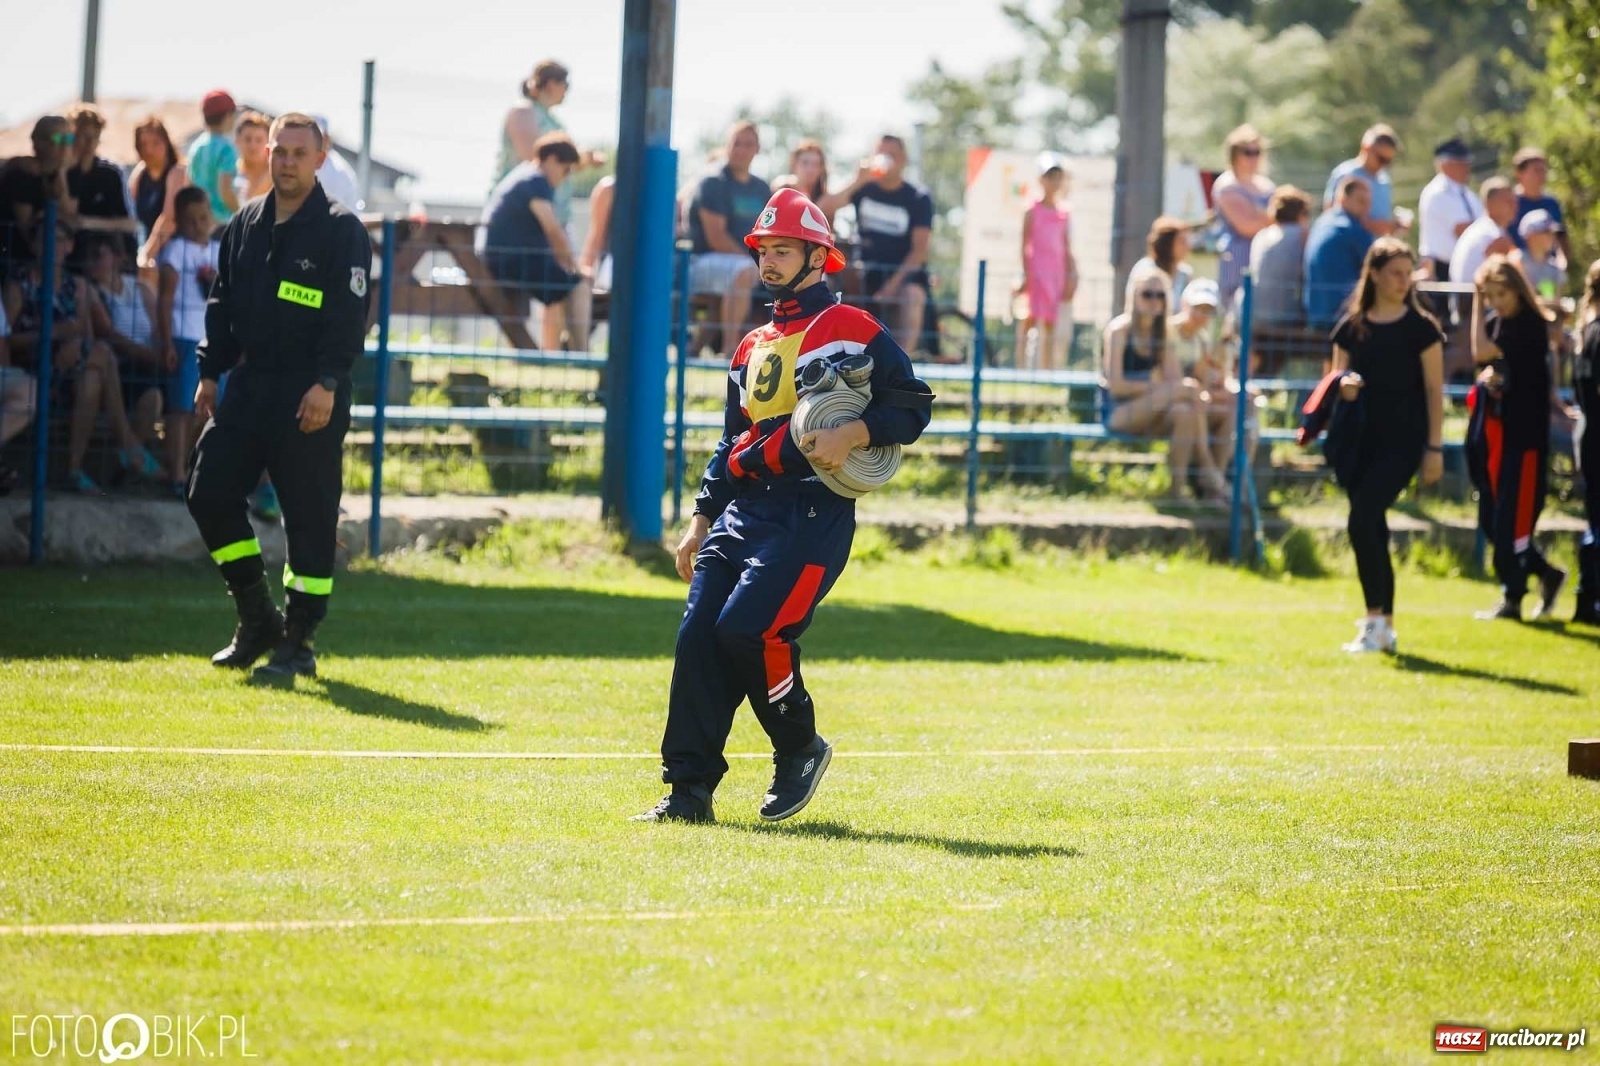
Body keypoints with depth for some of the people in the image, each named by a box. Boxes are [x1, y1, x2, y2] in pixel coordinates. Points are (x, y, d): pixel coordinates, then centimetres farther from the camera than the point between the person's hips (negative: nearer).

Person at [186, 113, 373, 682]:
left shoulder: (341, 231, -7)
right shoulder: (244, 226, 12)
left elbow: (348, 314, -12)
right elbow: (222, 303, 18)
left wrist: (327, 383, -20)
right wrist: (210, 372, 11)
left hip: (310, 396, -6)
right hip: (249, 383, 6)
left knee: (310, 516, -3)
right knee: (209, 491, 1)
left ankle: (298, 641, 5)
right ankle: (256, 618, 14)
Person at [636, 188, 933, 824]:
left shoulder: (852, 330, 0)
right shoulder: (753, 347, 23)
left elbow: (912, 406, -5)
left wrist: (853, 435, -21)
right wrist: (702, 520, 18)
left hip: (812, 512, -7)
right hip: (743, 509, 7)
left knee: (746, 627, -21)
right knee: (698, 636, -6)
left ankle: (801, 748, 3)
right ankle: (689, 789, -4)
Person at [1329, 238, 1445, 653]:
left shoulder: (1420, 327, -2)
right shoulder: (1351, 327, 8)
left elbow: (1434, 389, -2)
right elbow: (1337, 382, 13)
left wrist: (1434, 447, -7)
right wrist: (1343, 388, -12)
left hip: (1402, 441, -5)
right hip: (1361, 439, 5)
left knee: (1362, 520, -18)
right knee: (1373, 530, 7)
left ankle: (1374, 620, -14)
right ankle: (1385, 628, 15)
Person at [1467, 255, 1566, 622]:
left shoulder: (1529, 325, -12)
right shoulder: (1495, 321, 10)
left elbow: (1483, 353, -21)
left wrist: (1477, 305, -13)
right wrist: (1487, 376, -1)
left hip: (1523, 434, -8)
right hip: (1493, 432, 8)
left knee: (1511, 519, -7)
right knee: (1490, 519, 9)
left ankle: (1512, 598, -1)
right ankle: (1547, 575, 23)